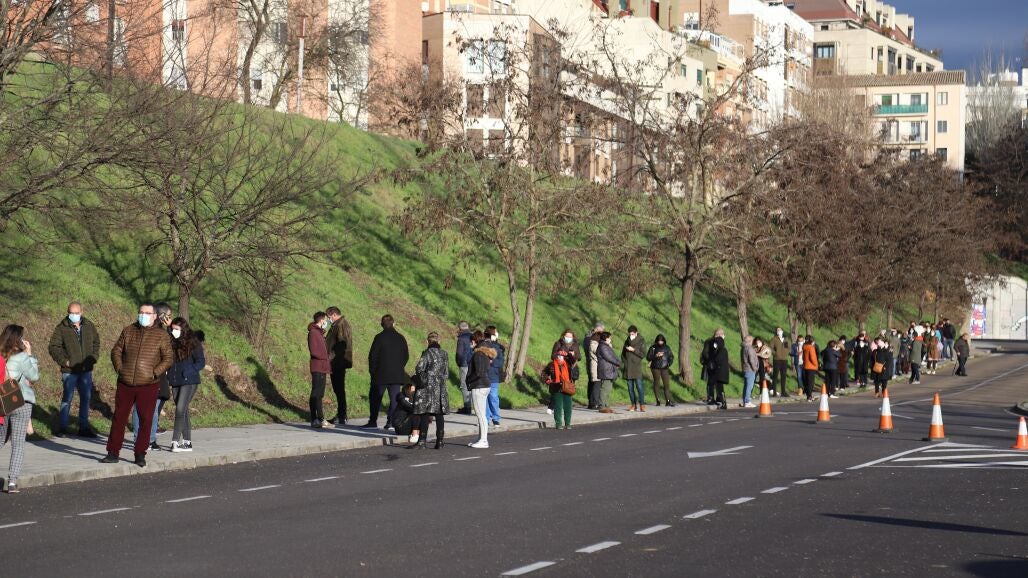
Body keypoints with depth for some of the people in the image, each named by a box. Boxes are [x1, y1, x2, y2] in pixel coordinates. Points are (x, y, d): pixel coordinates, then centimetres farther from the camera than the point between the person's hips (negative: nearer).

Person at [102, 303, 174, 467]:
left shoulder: (161, 335, 0)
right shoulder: (128, 331, 9)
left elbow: (169, 358, -2)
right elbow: (116, 351, 14)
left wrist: (155, 373, -12)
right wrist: (119, 368, 0)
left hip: (148, 386, -2)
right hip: (125, 384, 2)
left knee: (146, 421, 1)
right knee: (119, 418, 4)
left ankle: (140, 455, 11)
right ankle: (113, 453, 11)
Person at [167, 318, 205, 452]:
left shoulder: (193, 344, -7)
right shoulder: (171, 343, 10)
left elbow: (201, 362, -6)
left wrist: (188, 371, -18)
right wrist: (168, 374, -1)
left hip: (189, 382, -6)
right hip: (175, 382, 6)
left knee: (180, 410, -14)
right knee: (183, 411, 9)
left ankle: (175, 441, -14)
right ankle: (187, 442, 14)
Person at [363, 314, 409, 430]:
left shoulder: (379, 337, -9)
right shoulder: (400, 338, 5)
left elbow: (372, 355, -7)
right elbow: (406, 356, 11)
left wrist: (372, 370, 4)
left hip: (381, 374, -3)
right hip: (397, 375, 3)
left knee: (375, 398, 6)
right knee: (394, 398, 5)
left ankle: (373, 421, 4)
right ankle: (391, 420, -2)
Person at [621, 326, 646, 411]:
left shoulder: (641, 341, 0)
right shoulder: (627, 341, 14)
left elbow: (643, 354, -6)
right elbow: (623, 354, 19)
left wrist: (633, 350, -13)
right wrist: (622, 364, 7)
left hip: (637, 367, -5)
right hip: (628, 368, 5)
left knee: (639, 386, -12)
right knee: (630, 387, 4)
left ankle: (642, 405, -11)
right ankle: (634, 405, 8)